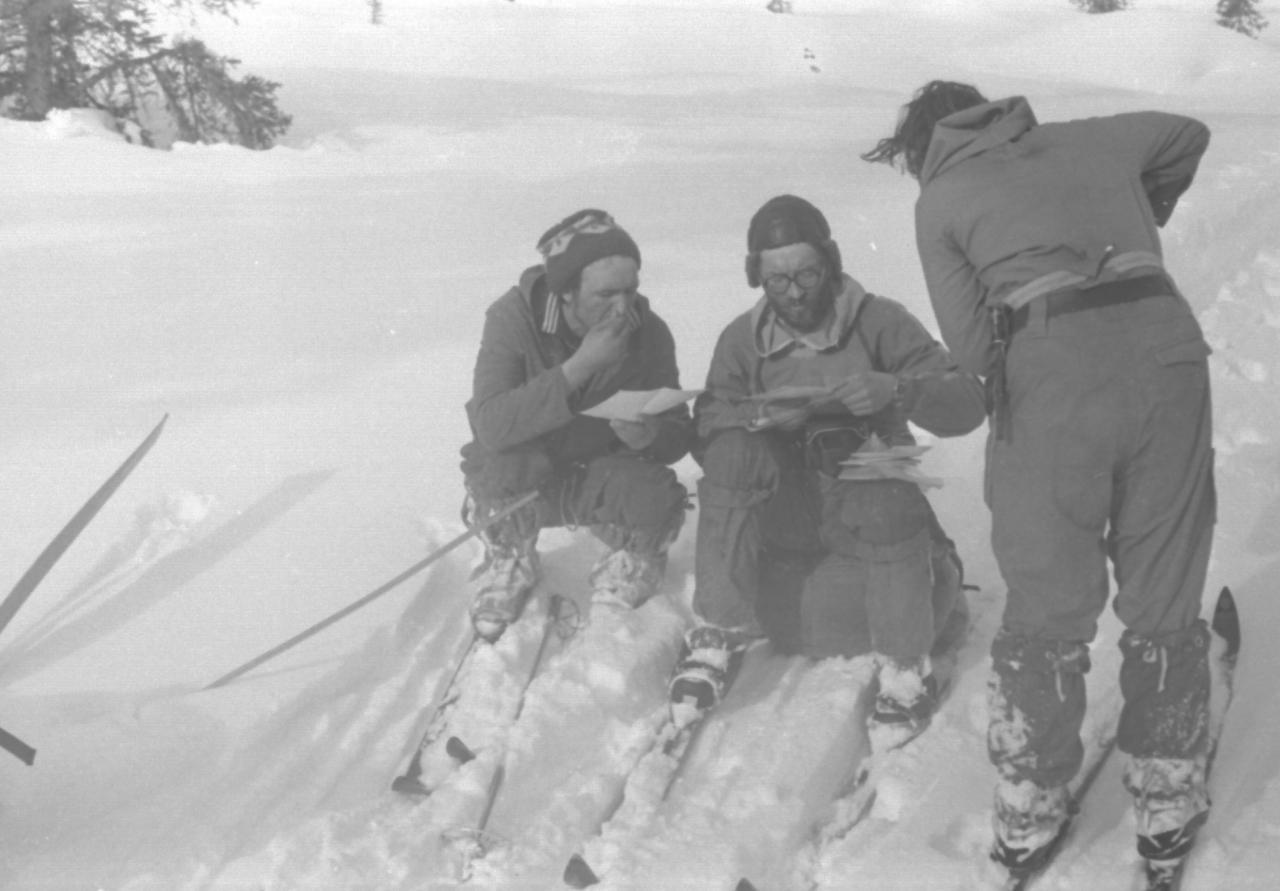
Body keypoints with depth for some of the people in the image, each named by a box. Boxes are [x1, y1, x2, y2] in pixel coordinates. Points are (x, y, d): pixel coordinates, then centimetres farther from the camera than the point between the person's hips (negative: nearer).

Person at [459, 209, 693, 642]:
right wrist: (579, 366, -42)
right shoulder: (515, 316, -24)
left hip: (601, 482, 2)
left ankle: (629, 565, 7)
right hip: (519, 484, -1)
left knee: (658, 499, -29)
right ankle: (507, 567, -3)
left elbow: (680, 434, -7)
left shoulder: (648, 332, -15)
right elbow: (490, 427, -36)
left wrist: (648, 436, -33)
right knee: (504, 462, -35)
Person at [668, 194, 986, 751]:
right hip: (780, 515, 2)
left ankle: (907, 671, -6)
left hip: (869, 516, -2)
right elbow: (705, 438, -4)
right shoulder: (742, 339, 6)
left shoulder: (878, 322, -3)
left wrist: (895, 390, -31)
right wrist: (760, 418, -25)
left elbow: (967, 405, -11)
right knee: (733, 452, -26)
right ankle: (716, 635, -22)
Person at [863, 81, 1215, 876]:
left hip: (1050, 379, -2)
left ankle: (1029, 818, 25)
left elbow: (972, 346, 5)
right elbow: (1190, 133, 40)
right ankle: (1168, 808, 27)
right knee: (1164, 606, 14)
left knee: (1047, 612, 12)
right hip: (1167, 351, 3)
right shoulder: (1083, 140, 22)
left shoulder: (939, 200, 12)